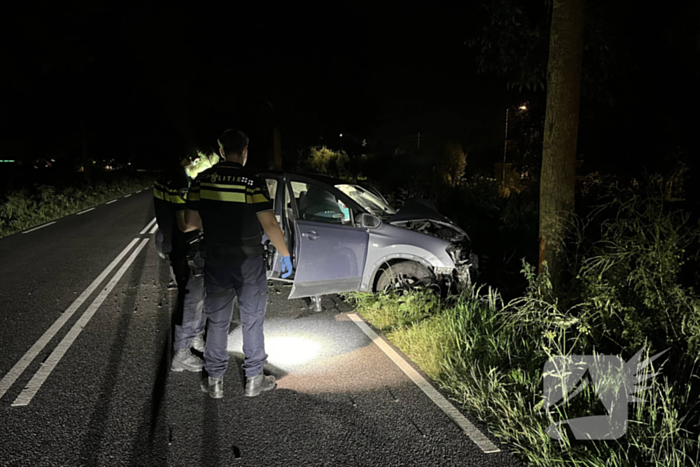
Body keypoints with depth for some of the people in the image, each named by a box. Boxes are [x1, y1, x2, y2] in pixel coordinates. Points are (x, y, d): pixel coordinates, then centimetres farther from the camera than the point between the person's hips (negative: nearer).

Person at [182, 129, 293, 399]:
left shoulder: (203, 180, -3)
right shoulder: (252, 181, -15)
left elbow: (191, 223, 1)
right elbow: (270, 225, -18)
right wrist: (285, 255, -7)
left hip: (216, 259, 3)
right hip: (248, 262, -3)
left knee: (217, 321, 14)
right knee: (252, 321, 12)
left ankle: (214, 381, 24)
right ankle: (254, 379, 22)